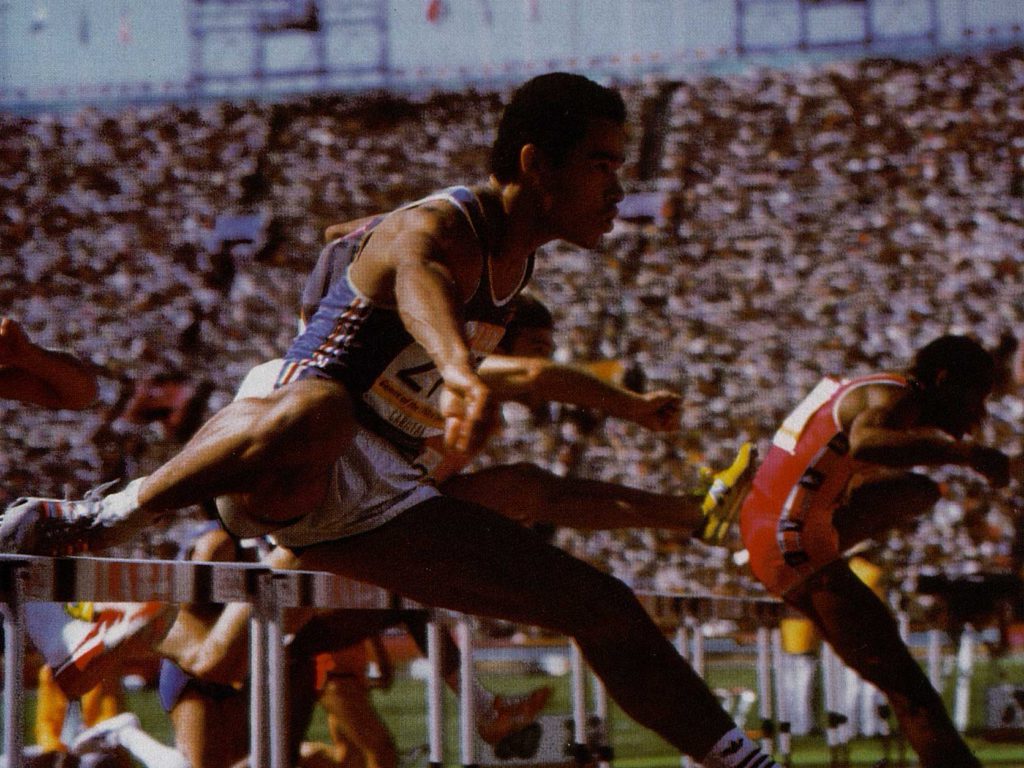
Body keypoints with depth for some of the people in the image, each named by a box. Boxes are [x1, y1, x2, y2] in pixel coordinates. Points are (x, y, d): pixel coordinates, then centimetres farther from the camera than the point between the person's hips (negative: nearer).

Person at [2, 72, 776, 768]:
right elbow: (416, 278, -44)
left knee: (603, 608, 7)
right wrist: (461, 372, -67)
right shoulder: (439, 229, -16)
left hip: (381, 501, 9)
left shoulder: (516, 253, 13)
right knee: (318, 413, -46)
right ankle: (94, 520, -31)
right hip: (298, 481, -9)